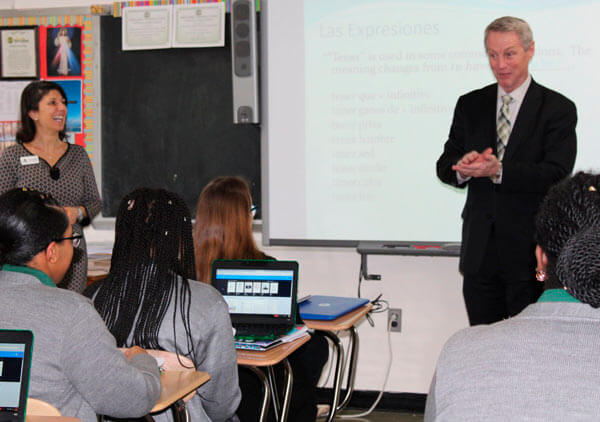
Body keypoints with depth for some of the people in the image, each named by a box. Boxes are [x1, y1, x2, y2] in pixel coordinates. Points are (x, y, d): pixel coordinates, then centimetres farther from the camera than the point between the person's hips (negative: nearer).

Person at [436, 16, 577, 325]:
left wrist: (499, 170, -28)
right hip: (480, 252, 4)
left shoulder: (558, 109, -2)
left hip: (529, 253, -4)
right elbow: (445, 167, 7)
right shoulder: (470, 105, 10)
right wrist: (463, 167, -17)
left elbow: (557, 175, -14)